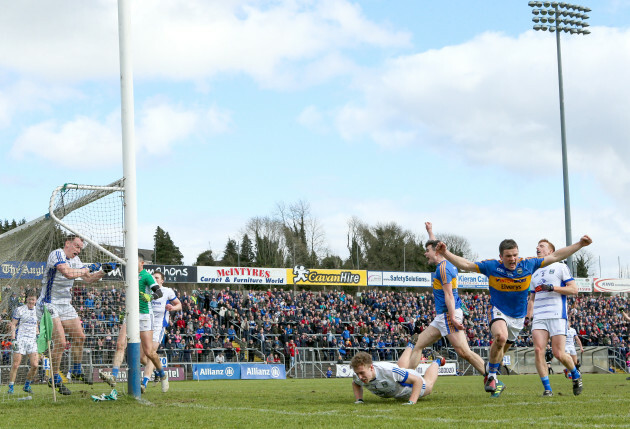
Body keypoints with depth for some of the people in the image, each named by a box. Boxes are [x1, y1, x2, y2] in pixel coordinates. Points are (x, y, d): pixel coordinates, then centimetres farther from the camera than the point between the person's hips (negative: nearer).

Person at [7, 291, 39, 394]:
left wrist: (38, 336, 16)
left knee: (35, 365, -7)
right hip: (20, 339, -4)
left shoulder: (37, 311, 14)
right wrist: (13, 339, -10)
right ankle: (10, 388, 3)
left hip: (32, 340, 4)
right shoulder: (19, 310, 0)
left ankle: (27, 386, 12)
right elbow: (13, 325, -1)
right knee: (16, 365, -7)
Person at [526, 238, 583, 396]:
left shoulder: (560, 267, 6)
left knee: (559, 354, -10)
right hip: (539, 317, 5)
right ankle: (547, 388, -8)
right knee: (538, 350, -14)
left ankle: (576, 377, 18)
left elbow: (574, 289, -2)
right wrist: (528, 317, 18)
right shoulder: (535, 273, 24)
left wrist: (552, 288, -11)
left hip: (557, 316, -5)